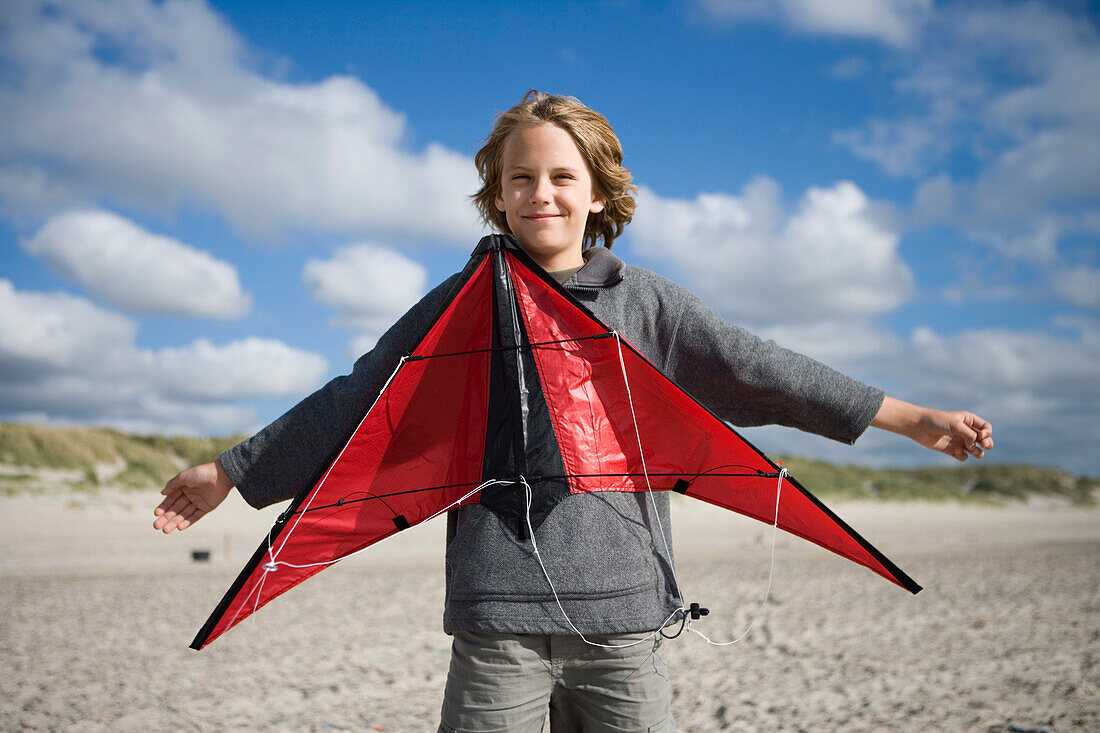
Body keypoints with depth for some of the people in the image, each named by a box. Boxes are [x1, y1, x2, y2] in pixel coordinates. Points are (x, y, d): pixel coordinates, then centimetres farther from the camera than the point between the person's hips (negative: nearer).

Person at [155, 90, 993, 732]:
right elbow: (352, 401, 12)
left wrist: (913, 419, 7)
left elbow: (762, 370, 8)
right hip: (498, 617, 0)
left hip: (623, 613, 1)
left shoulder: (645, 301, 8)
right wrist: (231, 472, 14)